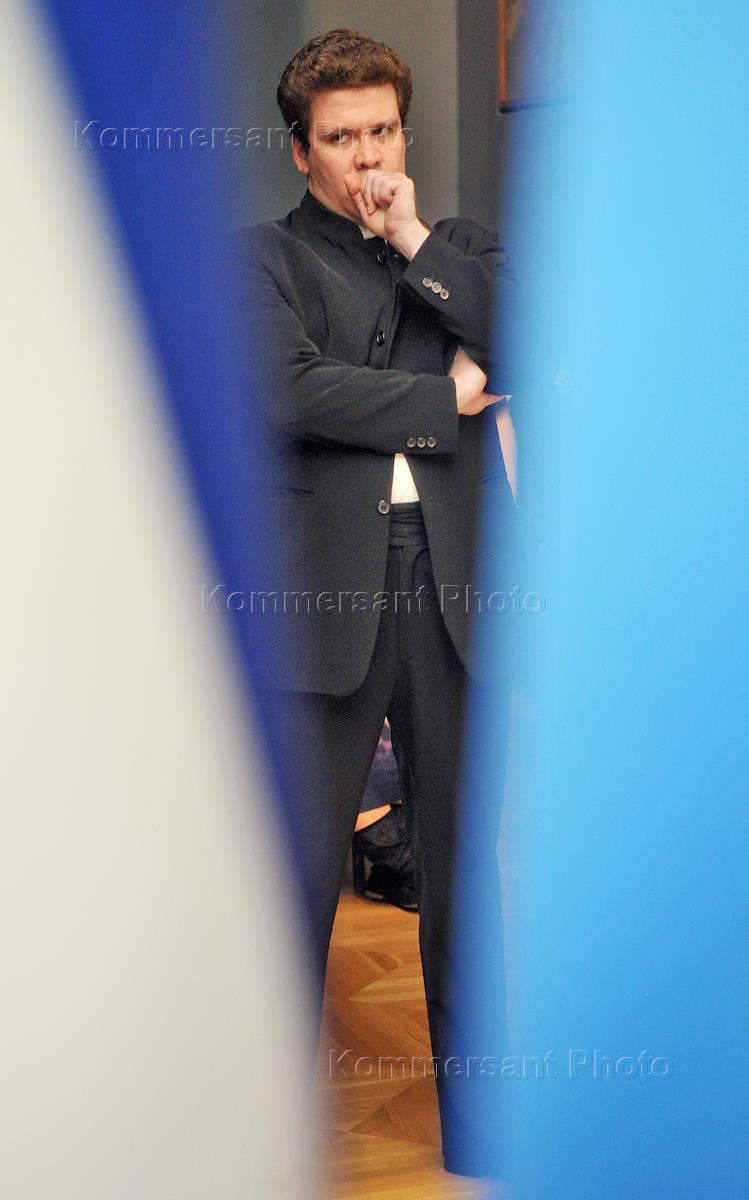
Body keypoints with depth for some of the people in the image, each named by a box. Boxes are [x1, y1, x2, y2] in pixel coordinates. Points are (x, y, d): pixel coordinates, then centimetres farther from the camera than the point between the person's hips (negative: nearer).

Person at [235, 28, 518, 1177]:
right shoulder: (263, 257, 6)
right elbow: (289, 392, -12)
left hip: (453, 587, 3)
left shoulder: (461, 247, 18)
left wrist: (415, 242, -1)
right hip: (322, 593, -3)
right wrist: (448, 399, -4)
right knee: (298, 875, 3)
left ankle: (478, 1121, 24)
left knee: (466, 870, 10)